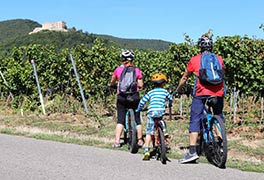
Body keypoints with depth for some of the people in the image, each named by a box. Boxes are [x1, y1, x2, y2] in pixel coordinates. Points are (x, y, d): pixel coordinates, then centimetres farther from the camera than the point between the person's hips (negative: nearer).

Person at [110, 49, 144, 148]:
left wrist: (111, 85, 36)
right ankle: (140, 140, 20)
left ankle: (117, 141, 0)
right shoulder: (137, 70, -1)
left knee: (120, 120, 5)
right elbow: (140, 85, -2)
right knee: (137, 119, 13)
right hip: (134, 97, 0)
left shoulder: (118, 69, -1)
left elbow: (112, 82, 14)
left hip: (121, 97, 0)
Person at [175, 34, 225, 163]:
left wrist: (178, 90, 38)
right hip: (218, 93, 3)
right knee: (219, 118, 22)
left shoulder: (195, 59, 13)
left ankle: (192, 152, -11)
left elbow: (184, 78, 22)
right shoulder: (219, 59, 19)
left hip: (201, 93, -3)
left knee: (195, 120, -2)